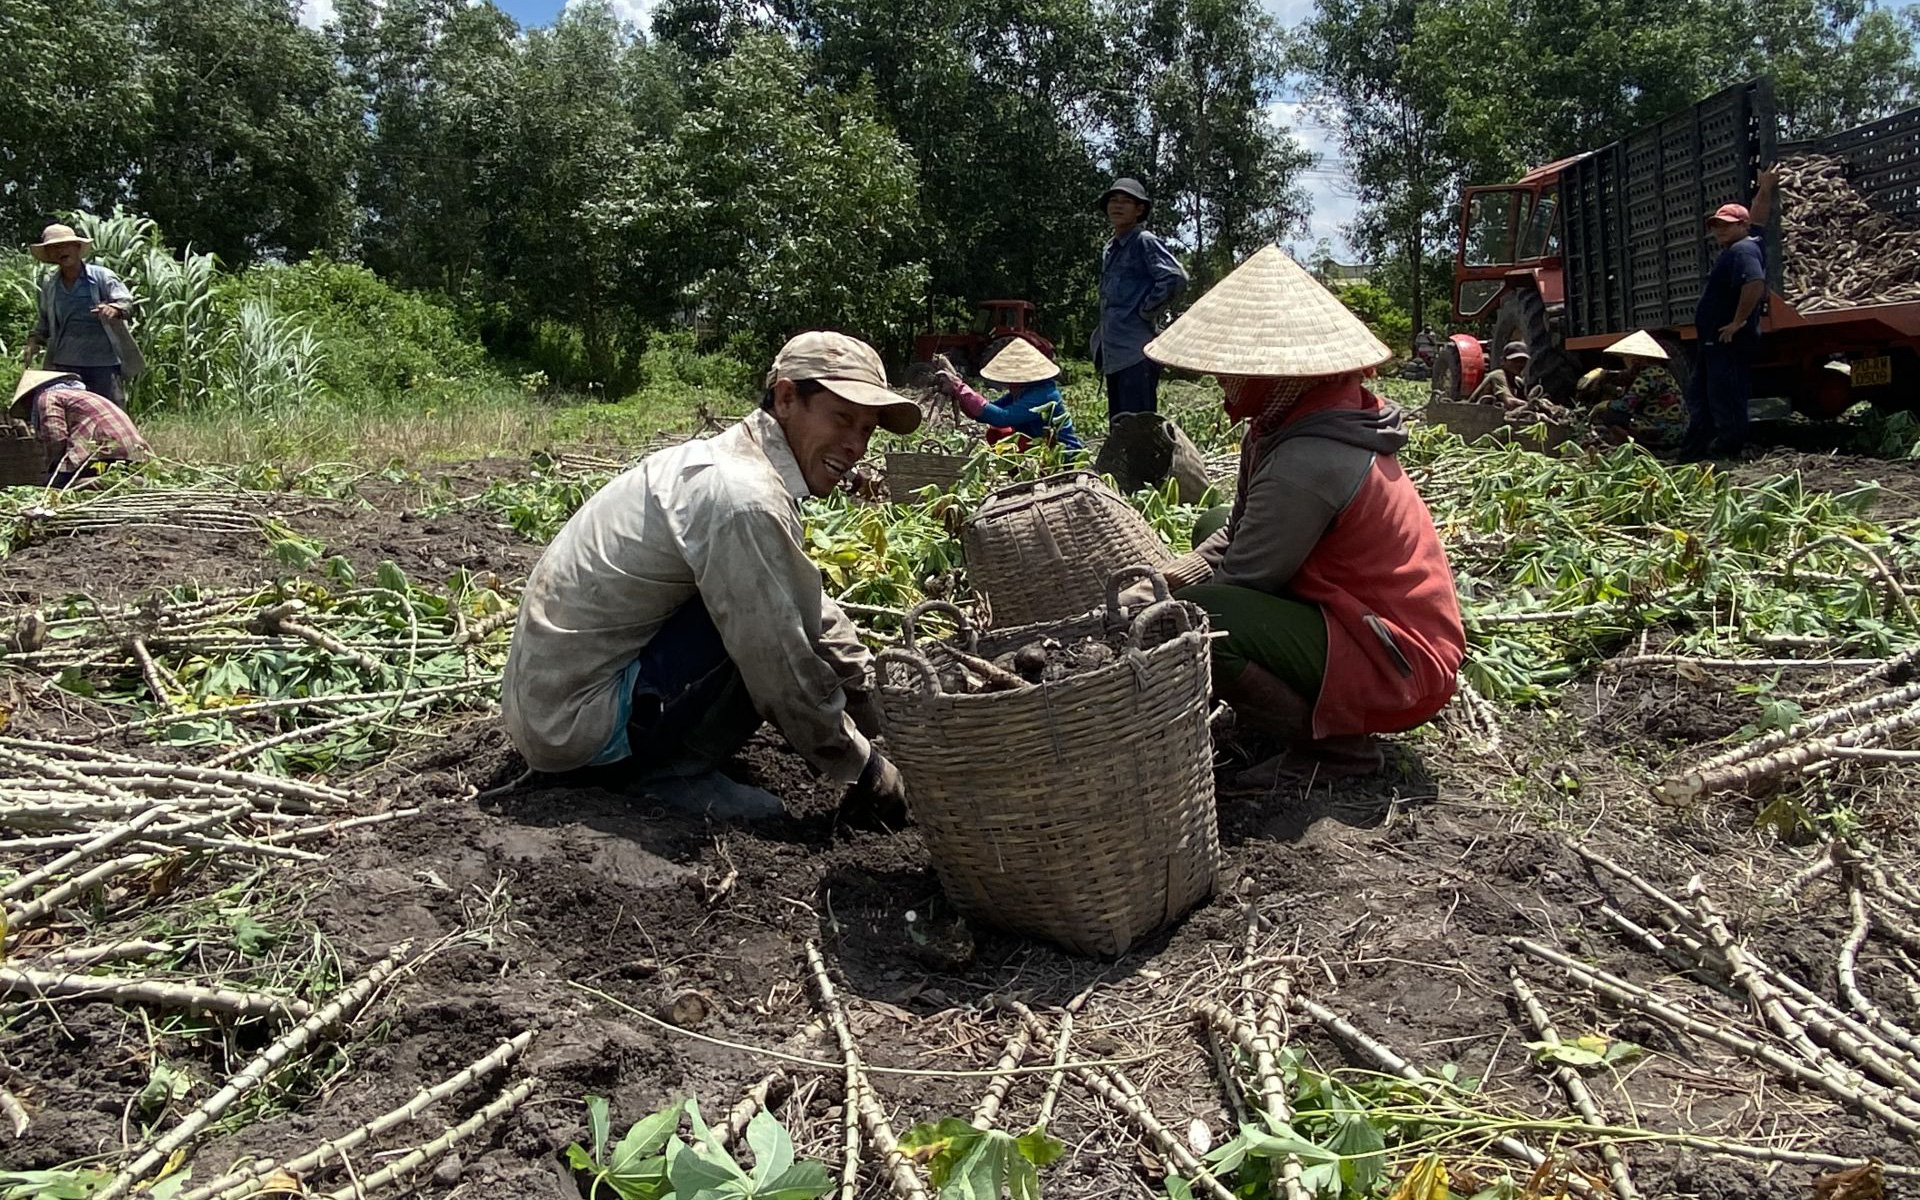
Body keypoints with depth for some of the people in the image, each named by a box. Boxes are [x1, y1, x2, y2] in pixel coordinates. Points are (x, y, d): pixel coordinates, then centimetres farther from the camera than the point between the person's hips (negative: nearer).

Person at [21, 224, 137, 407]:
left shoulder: (102, 276, -2)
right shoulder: (49, 284, 11)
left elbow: (127, 302, -11)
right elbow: (44, 319, 24)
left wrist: (114, 309, -33)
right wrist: (34, 340, 9)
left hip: (103, 362, -4)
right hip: (64, 363, 4)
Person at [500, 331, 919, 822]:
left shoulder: (729, 463, 8)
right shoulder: (745, 499, -23)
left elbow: (815, 617, 13)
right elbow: (785, 669, -22)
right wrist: (865, 770, -8)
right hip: (576, 720, -10)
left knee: (782, 608, 14)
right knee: (764, 618, -18)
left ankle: (663, 750, 11)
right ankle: (676, 772, -5)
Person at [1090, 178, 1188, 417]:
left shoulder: (1145, 243, -7)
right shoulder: (1109, 249, 19)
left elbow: (1176, 279, -20)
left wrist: (1145, 311, -12)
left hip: (1136, 352, -9)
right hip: (1113, 352, 9)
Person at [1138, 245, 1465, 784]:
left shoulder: (1307, 461, -25)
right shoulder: (1287, 428, 5)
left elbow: (1243, 578, -19)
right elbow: (1234, 536, 9)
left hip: (1398, 665, -10)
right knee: (1210, 530, 16)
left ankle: (1334, 745, -9)